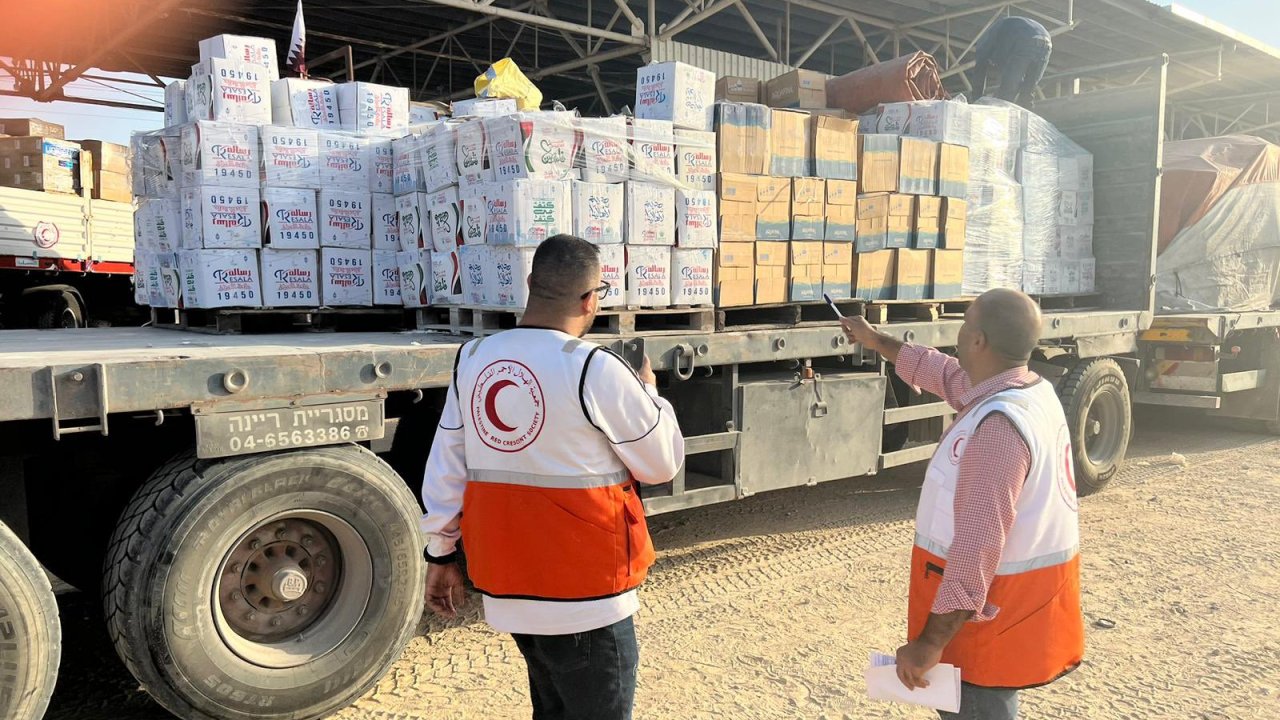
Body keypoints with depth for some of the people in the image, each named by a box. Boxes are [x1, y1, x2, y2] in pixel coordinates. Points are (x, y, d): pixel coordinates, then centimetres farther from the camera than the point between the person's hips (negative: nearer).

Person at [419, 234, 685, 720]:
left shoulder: (473, 361, 0)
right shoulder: (595, 370, -18)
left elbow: (445, 471, 5)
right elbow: (662, 462, -6)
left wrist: (441, 554, 16)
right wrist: (650, 394, 12)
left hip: (508, 584, 6)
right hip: (584, 596, -6)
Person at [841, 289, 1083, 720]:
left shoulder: (999, 425, -29)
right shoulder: (1034, 390, 2)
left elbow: (978, 546, -33)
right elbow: (945, 374, 21)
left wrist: (929, 642, -30)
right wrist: (876, 341, 32)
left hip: (990, 607, -10)